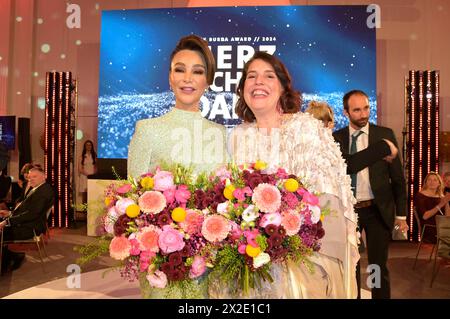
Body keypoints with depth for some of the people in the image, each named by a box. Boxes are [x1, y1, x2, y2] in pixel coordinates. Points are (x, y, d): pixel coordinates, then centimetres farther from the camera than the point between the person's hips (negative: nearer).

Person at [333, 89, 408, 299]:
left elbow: (397, 177, 1)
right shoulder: (336, 138, 0)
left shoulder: (385, 135, -2)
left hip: (377, 210, -1)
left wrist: (401, 213, 0)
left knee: (379, 266, 9)